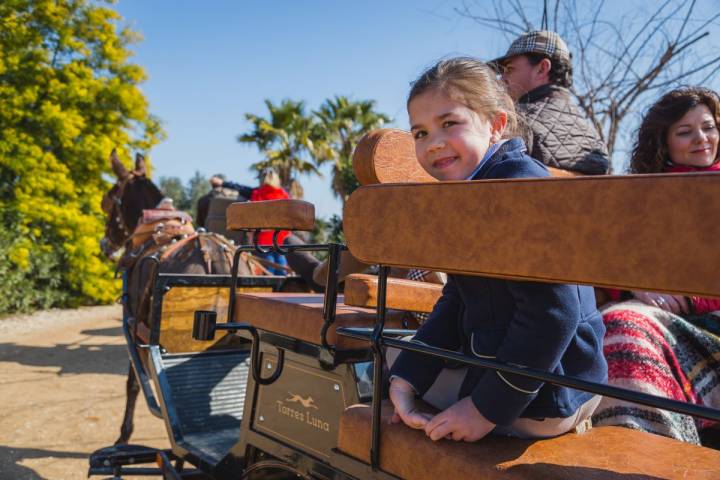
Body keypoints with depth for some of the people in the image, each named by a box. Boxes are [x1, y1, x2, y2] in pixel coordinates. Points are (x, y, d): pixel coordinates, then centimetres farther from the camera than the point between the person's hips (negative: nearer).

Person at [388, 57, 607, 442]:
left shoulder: (515, 186, -24)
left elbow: (552, 312, -29)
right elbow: (457, 302, 6)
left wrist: (488, 407, -21)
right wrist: (406, 377, -3)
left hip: (542, 396, -9)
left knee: (390, 354, 7)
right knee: (394, 356, 25)